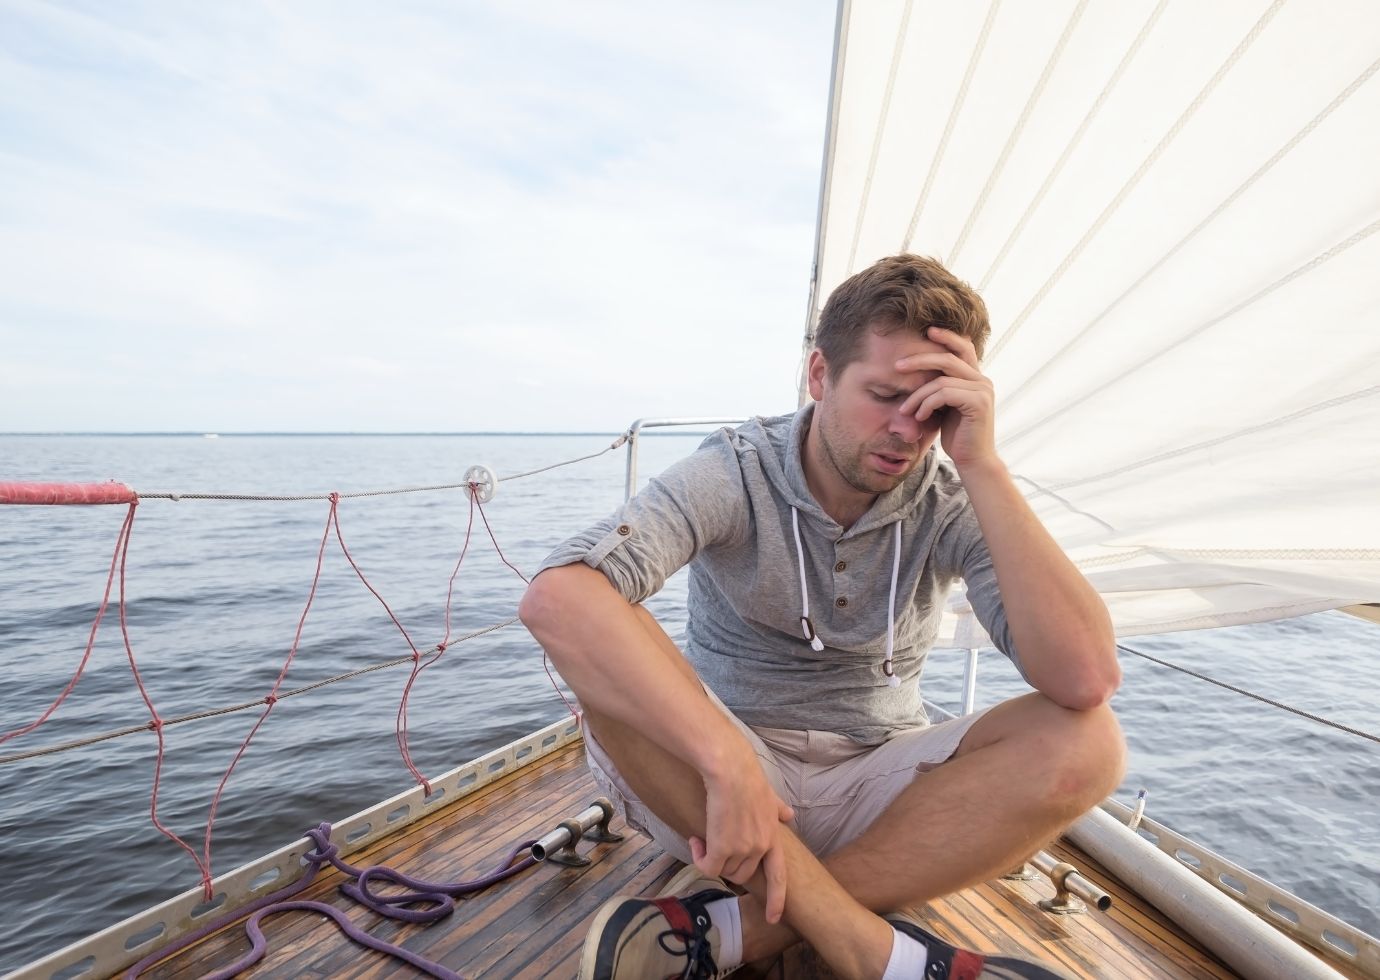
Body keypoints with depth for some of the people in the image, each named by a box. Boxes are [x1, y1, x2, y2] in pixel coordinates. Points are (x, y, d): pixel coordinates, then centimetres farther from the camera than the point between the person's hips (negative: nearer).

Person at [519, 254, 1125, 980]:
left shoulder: (952, 504, -9)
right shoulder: (733, 474, -16)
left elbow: (1085, 678, -23)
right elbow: (553, 597, -32)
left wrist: (983, 464, -27)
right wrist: (729, 763, -38)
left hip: (875, 795, 2)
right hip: (718, 780, -1)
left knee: (1083, 742, -22)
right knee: (597, 636, -28)